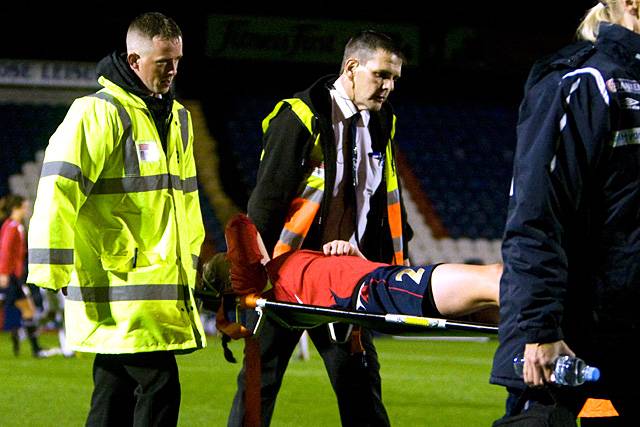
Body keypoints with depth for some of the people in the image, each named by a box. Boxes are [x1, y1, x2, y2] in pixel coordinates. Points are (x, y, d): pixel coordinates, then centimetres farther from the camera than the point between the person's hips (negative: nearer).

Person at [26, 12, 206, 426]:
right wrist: (54, 267, -19)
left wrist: (190, 261, 27)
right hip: (119, 285, -8)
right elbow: (59, 188, -16)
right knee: (160, 385, -14)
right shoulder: (99, 113, -10)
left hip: (161, 289, 8)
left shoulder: (178, 118, 18)